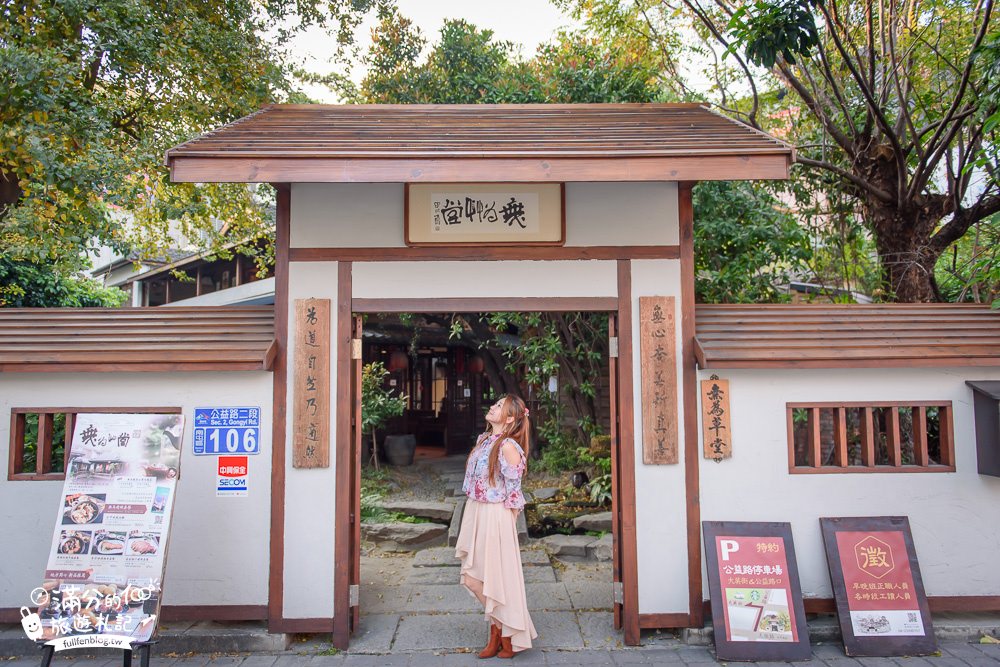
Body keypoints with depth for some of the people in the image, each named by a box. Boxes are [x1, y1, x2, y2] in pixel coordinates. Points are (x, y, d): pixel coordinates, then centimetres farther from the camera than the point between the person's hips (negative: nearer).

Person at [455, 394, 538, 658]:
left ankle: (507, 639, 22)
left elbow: (513, 492, -14)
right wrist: (472, 517, 15)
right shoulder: (483, 440, 8)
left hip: (496, 516, -8)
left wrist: (507, 526, -11)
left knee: (497, 577, 3)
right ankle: (496, 634, 30)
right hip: (475, 511, 9)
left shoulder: (508, 447, -17)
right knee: (474, 576, 14)